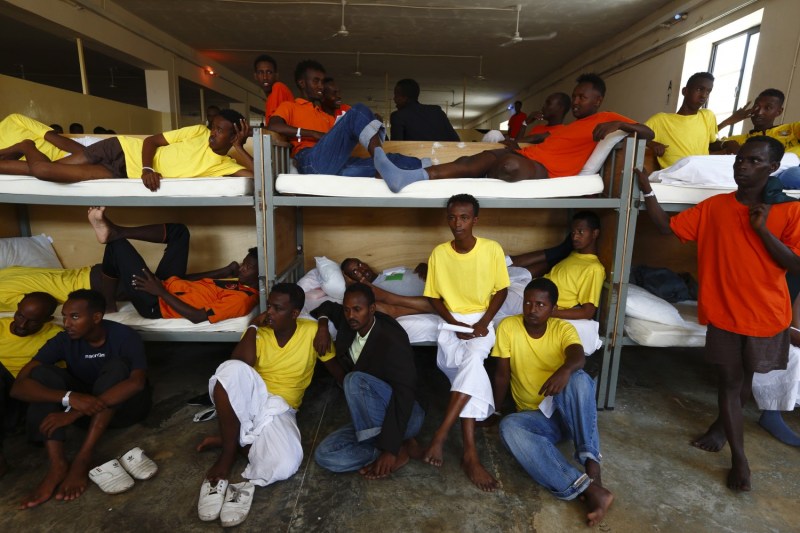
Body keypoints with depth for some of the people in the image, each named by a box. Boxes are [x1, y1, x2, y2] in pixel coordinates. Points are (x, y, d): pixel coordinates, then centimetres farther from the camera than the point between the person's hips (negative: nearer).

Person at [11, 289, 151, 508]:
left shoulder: (125, 336, -22)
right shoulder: (63, 340, -12)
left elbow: (137, 382, -38)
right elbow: (19, 386, -23)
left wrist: (75, 413, -43)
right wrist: (69, 397, -42)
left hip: (123, 405, -4)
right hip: (82, 401, 4)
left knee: (116, 366, -32)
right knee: (42, 373, -19)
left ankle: (83, 460, -34)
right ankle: (57, 464, -31)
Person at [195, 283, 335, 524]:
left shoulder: (312, 331, -3)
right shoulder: (259, 331, 1)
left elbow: (335, 367, 7)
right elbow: (242, 362, -18)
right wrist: (253, 326, -13)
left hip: (280, 410, -1)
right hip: (249, 400, 2)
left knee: (284, 465, -33)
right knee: (232, 369, -35)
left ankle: (228, 441, -4)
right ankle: (228, 453, -17)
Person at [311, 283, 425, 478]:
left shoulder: (392, 339, -22)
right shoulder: (348, 324, -1)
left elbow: (405, 393, -28)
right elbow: (328, 306, 20)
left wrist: (390, 448, -33)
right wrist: (323, 325, -3)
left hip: (404, 416, -7)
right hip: (367, 420, 7)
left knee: (355, 380, -32)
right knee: (325, 455, -15)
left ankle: (396, 449, -18)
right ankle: (401, 446, -9)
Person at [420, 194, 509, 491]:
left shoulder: (492, 249, -5)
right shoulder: (439, 253, -3)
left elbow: (501, 290, 3)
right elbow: (434, 297, 3)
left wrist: (483, 322, -11)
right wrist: (456, 325, -10)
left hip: (481, 320, 0)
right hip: (451, 322, 0)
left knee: (472, 360, -33)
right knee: (474, 369, -27)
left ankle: (440, 434, -28)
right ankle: (470, 453, -25)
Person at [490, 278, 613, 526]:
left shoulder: (563, 329, -7)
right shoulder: (508, 327, -7)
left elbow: (578, 357, -29)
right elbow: (502, 374, -3)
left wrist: (565, 370, -51)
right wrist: (494, 410, -3)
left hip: (568, 413, 0)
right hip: (535, 417, 1)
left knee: (579, 378, -34)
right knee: (509, 427, -35)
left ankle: (591, 461, -31)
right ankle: (586, 487, -38)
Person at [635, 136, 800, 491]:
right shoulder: (714, 207, -2)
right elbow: (667, 227, -4)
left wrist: (763, 230, -21)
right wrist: (647, 191, -13)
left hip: (766, 315, 0)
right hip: (724, 313, 0)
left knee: (745, 380, 19)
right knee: (729, 381, 5)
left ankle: (721, 425, 45)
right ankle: (739, 458, 18)